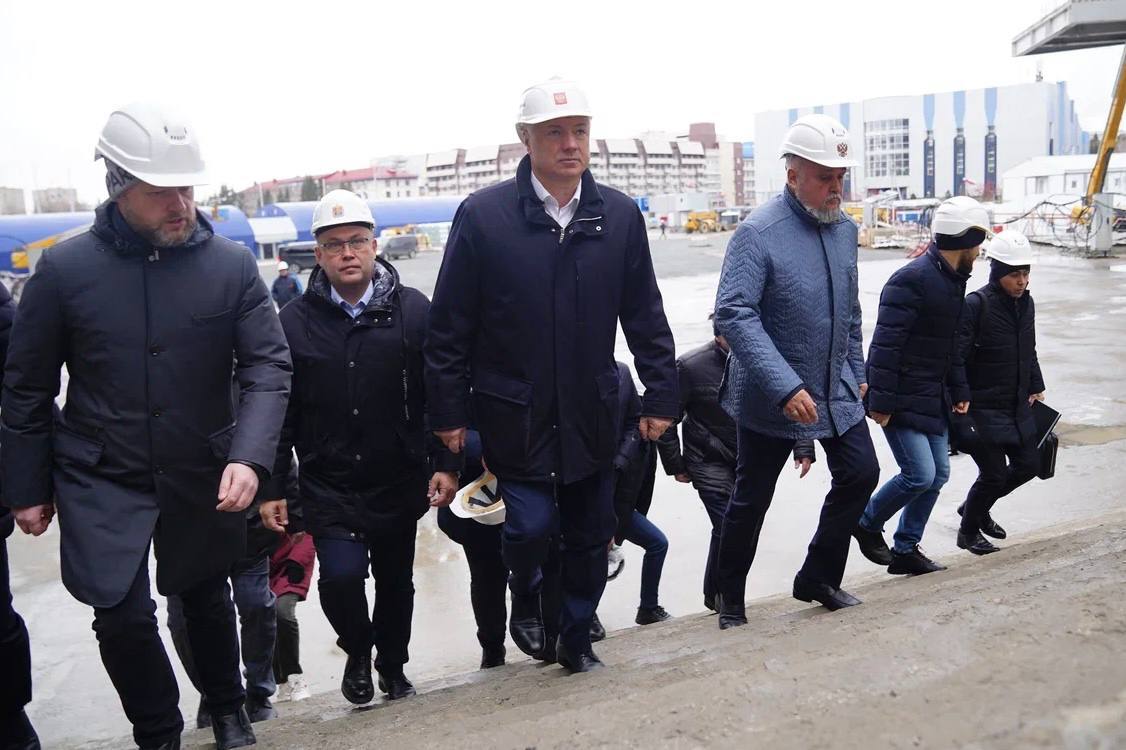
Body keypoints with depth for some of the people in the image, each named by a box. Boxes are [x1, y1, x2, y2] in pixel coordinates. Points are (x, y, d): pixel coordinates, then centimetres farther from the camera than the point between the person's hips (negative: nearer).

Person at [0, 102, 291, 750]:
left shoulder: (232, 264, -9)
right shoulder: (65, 269, -9)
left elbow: (269, 366, -11)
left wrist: (249, 456, -26)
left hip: (204, 479, 1)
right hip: (101, 483, -1)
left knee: (207, 600, 18)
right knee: (123, 617, -7)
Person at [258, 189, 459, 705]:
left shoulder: (413, 310, -3)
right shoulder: (294, 322, -2)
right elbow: (278, 411, 1)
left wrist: (446, 463, -6)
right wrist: (271, 487, 0)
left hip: (399, 483, 1)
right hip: (327, 486, -1)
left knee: (396, 582, 14)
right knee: (341, 575, -16)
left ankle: (392, 665, 41)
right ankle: (357, 653, 17)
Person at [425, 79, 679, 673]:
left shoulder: (619, 215, 0)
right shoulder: (483, 215, -9)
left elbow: (645, 316, 5)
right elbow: (449, 325, -6)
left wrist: (660, 394, 4)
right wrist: (448, 411, -5)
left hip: (591, 414, 3)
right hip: (513, 414, -3)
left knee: (590, 537, 11)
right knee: (532, 525, -8)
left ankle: (576, 639, 35)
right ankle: (526, 600, 28)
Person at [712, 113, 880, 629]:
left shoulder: (844, 228, 5)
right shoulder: (759, 232, -19)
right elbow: (733, 315, -27)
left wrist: (856, 371, 19)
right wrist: (785, 387, -32)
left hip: (836, 391, 7)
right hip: (771, 398, -7)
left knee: (860, 474, 10)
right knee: (751, 499, 6)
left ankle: (817, 578, 29)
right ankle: (730, 599, 26)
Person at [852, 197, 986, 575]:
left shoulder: (954, 280, 11)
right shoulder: (911, 280, -20)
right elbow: (885, 345, -23)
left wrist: (959, 392, 18)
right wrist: (880, 402, -23)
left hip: (932, 398, 10)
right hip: (902, 398, -10)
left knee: (938, 474, 10)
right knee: (920, 474, -11)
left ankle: (905, 550, 23)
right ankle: (868, 524, 14)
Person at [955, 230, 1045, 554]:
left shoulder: (1026, 303, 6)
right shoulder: (976, 305, -18)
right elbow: (956, 357, -21)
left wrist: (1035, 388, 18)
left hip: (1017, 405, 8)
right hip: (983, 406, -8)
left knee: (1028, 464, 13)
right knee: (994, 473, -3)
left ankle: (975, 507, 35)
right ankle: (968, 532, 21)